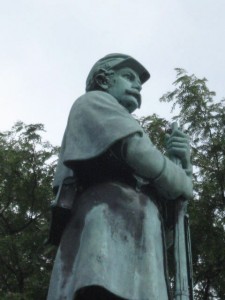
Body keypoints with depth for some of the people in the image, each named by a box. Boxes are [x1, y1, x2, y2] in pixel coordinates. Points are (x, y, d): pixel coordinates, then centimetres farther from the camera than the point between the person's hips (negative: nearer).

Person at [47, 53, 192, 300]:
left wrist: (182, 163, 15)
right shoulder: (94, 103, 19)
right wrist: (182, 180, 16)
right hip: (109, 239, -8)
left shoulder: (120, 158, 42)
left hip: (136, 255, 8)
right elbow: (140, 153, -2)